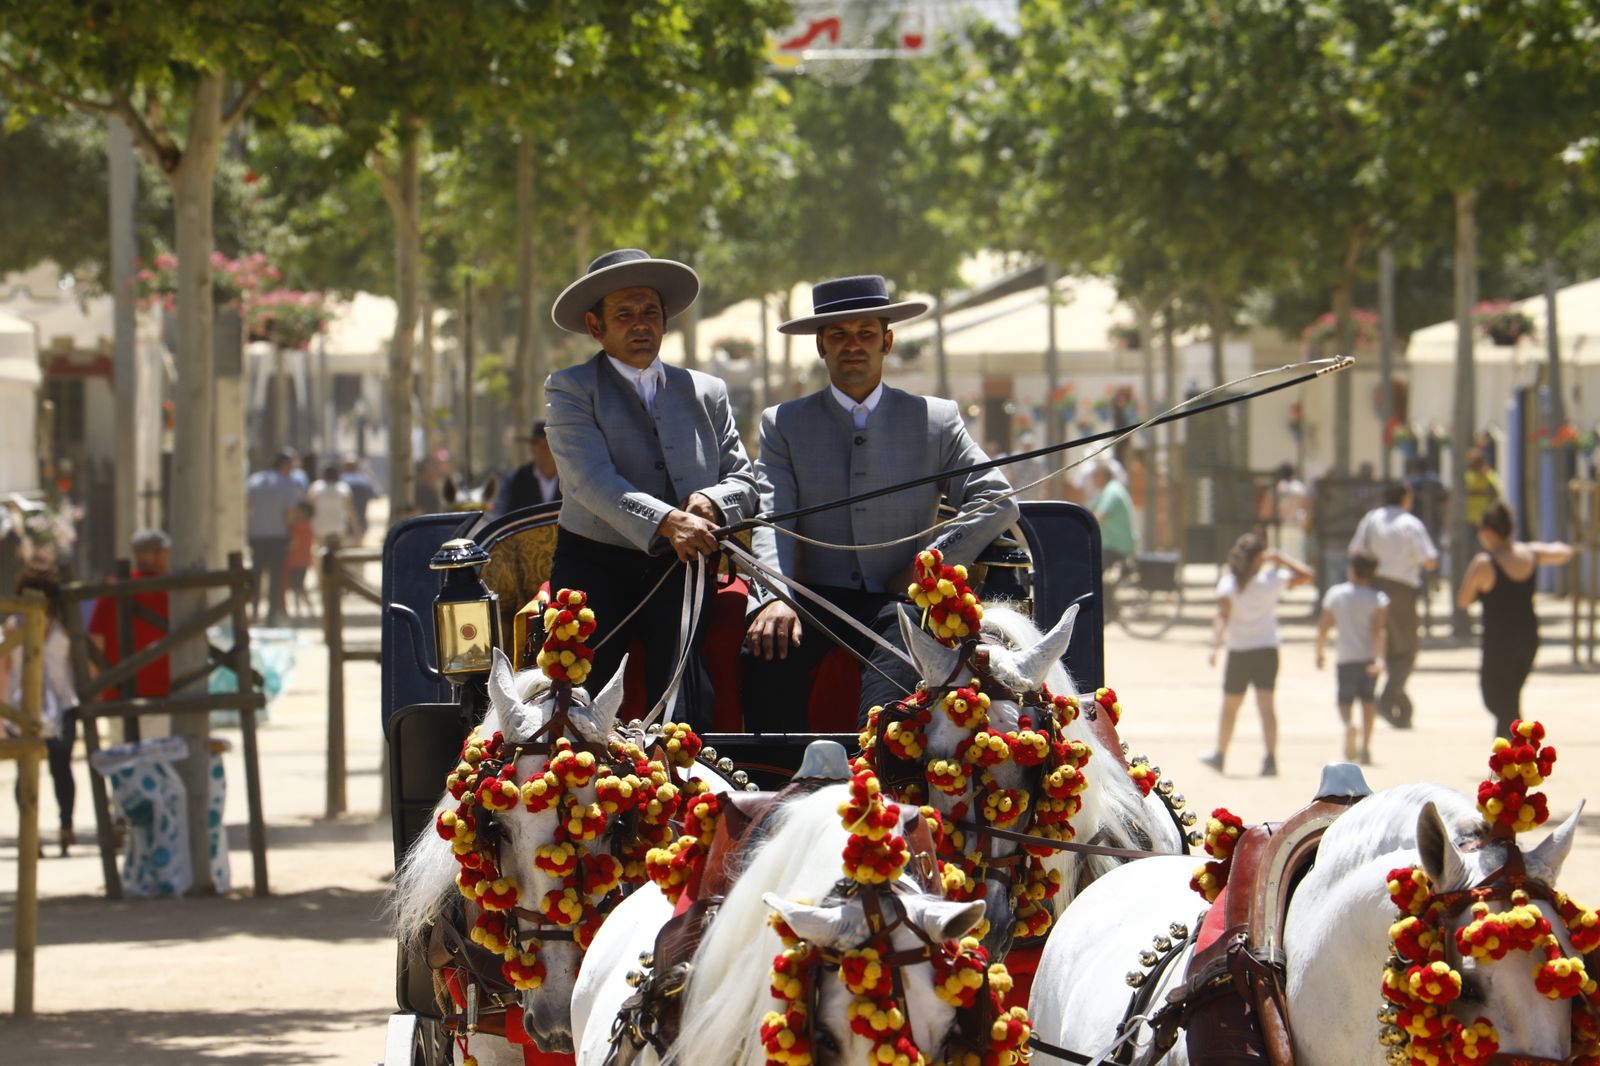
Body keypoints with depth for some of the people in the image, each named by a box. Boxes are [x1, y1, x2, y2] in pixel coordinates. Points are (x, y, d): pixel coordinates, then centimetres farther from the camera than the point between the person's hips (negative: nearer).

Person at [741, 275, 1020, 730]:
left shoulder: (936, 420, 15)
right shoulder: (783, 424, 15)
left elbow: (997, 500, 9)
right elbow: (771, 519, 2)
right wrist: (774, 599, -17)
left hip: (902, 603, -1)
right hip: (818, 601, 1)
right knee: (765, 647, -33)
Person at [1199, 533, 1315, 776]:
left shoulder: (1228, 584, -6)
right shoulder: (1272, 579, -3)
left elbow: (1222, 616, -19)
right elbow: (1307, 575, 6)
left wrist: (1215, 645, -26)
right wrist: (1280, 558, 9)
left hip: (1239, 652, 0)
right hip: (1267, 649, 0)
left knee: (1230, 706, 15)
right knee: (1266, 704, -5)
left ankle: (1220, 755, 30)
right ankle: (1271, 758, -19)